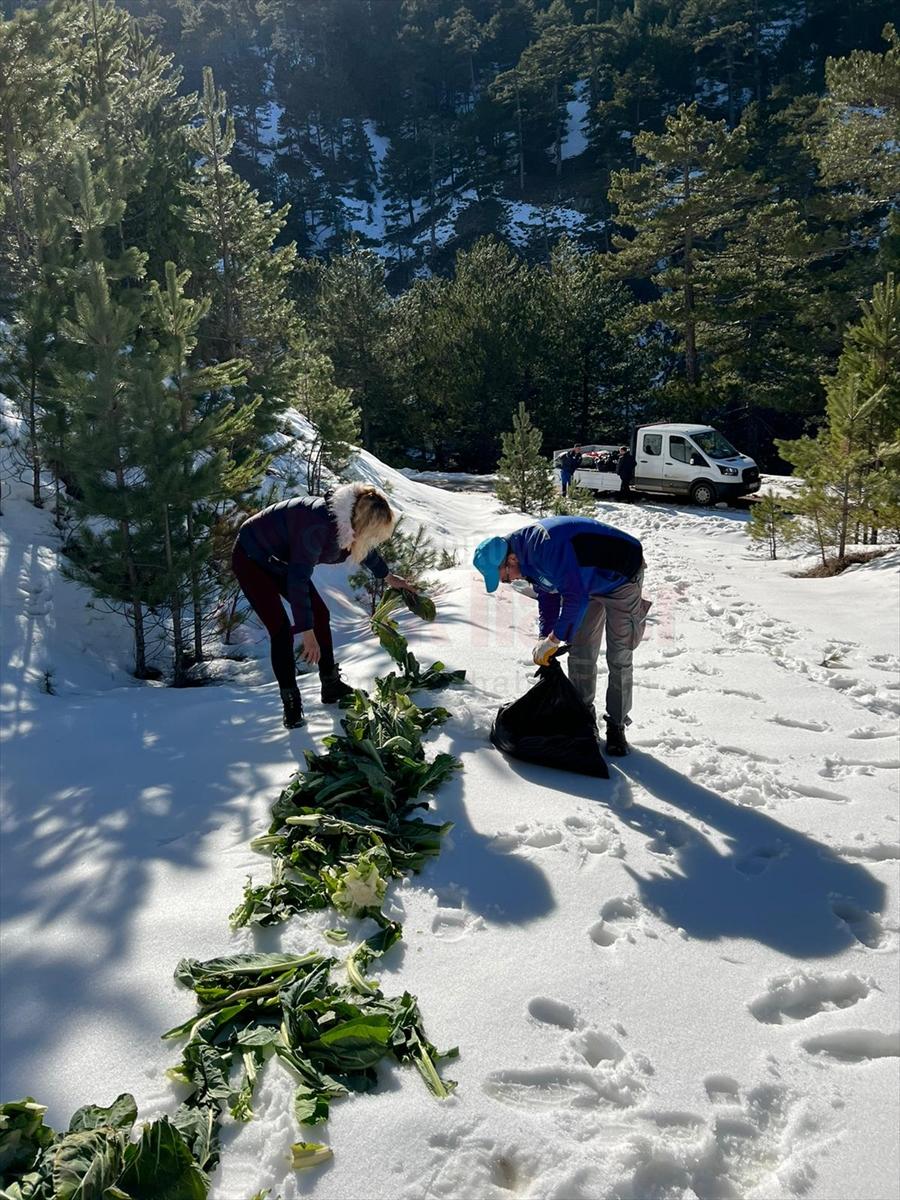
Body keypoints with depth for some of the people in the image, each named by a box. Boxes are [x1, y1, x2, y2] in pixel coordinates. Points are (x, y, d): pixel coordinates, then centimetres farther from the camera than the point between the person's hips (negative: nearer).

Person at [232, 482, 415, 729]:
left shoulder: (349, 518, -12)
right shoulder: (320, 525, -39)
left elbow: (364, 547, 12)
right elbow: (298, 580, -38)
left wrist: (388, 577, 27)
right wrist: (307, 634, -37)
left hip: (281, 560, 8)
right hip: (251, 559, -8)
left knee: (320, 615, 3)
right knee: (281, 630, -15)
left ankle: (331, 687, 16)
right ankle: (291, 705, -3)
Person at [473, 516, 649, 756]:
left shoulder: (546, 547, -37)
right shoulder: (527, 552, -6)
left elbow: (575, 597, -36)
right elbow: (548, 596, 6)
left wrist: (555, 639, -28)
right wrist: (545, 639, -1)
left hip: (622, 576, -9)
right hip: (589, 583, 9)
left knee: (618, 658, -6)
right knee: (580, 655, 6)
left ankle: (616, 726, 5)